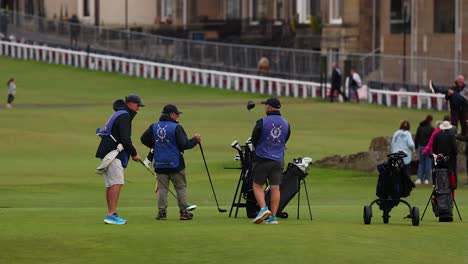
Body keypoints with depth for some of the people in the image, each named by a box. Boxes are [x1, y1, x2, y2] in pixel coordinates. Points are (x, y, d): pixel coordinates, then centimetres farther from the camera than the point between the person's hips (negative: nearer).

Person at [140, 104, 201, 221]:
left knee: (162, 188, 7)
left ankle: (161, 212, -1)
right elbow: (184, 145, -15)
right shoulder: (176, 128, -13)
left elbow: (144, 139, 10)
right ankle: (183, 212, 7)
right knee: (181, 187, 7)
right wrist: (195, 140, 1)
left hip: (159, 164, 4)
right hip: (175, 164, -4)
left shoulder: (154, 127, 2)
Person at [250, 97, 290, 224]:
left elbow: (254, 140, -1)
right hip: (278, 159, 4)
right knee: (275, 187, 5)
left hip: (262, 158, -4)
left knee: (257, 185, 6)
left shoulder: (262, 122, -11)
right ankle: (273, 217, 5)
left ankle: (263, 208, -14)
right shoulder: (285, 124, 4)